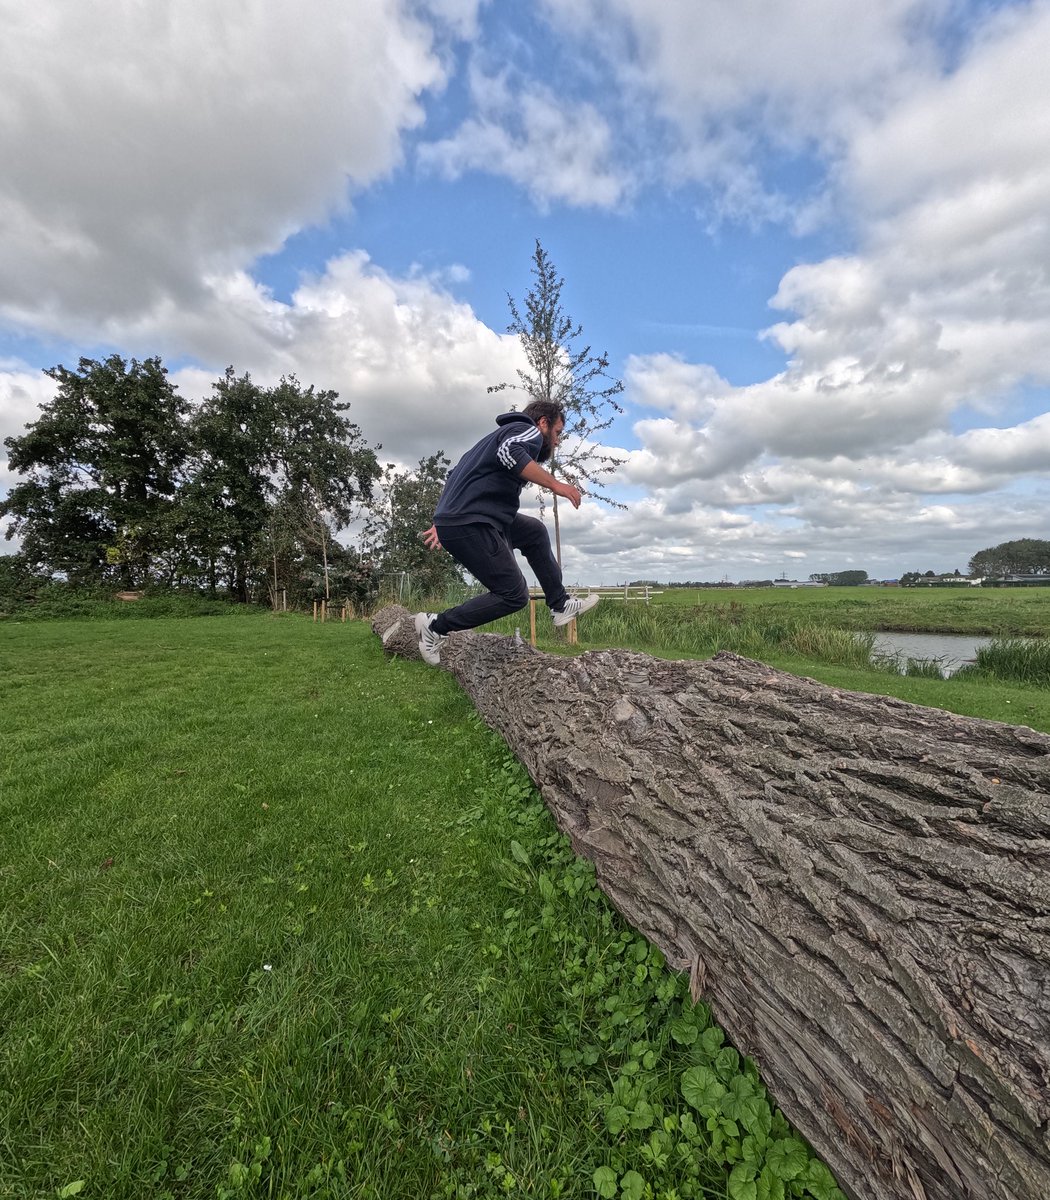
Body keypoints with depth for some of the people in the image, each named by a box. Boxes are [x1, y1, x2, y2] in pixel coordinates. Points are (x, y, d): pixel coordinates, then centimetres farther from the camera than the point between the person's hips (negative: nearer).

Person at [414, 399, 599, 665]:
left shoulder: (503, 433, 30)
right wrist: (555, 484, -18)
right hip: (471, 524, -10)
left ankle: (561, 605, 23)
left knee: (535, 532, 22)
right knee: (514, 596, -6)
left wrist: (443, 521, 27)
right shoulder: (529, 430, 3)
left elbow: (457, 474, 28)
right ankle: (435, 626, 2)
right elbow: (509, 453, -23)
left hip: (453, 520, 10)